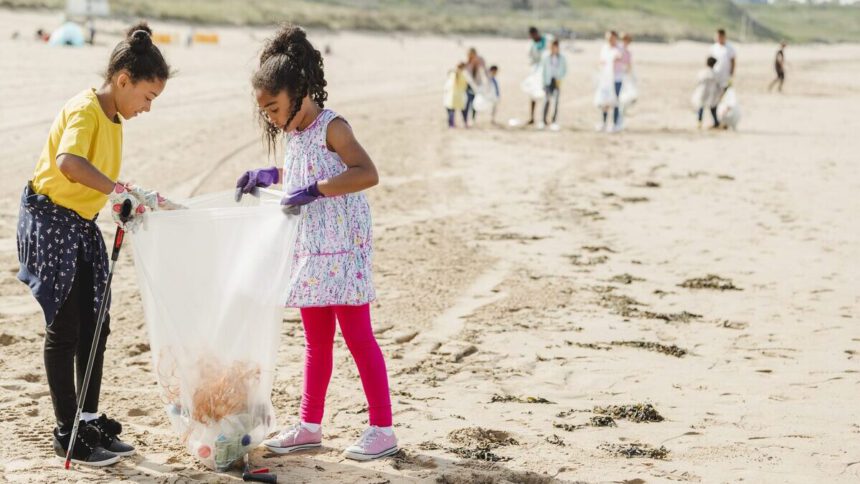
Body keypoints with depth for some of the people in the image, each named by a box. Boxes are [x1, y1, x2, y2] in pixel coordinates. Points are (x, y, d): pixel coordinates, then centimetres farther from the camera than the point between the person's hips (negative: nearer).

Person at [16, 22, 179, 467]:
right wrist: (121, 191, -40)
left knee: (95, 326, 10)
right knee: (65, 329, -3)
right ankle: (67, 434, 6)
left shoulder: (113, 119, 10)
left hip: (83, 226, 9)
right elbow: (69, 163, -39)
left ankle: (89, 421, 20)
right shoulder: (84, 111, -20)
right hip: (50, 221, -9)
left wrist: (126, 206, -2)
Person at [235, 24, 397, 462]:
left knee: (357, 337, -4)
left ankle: (383, 429, 3)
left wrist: (313, 190, -32)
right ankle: (310, 425, 22)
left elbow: (367, 174, -28)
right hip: (308, 252, 8)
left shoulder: (331, 127, -14)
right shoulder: (294, 135, 11)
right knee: (315, 341, 14)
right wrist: (271, 176, 15)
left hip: (342, 250, -8)